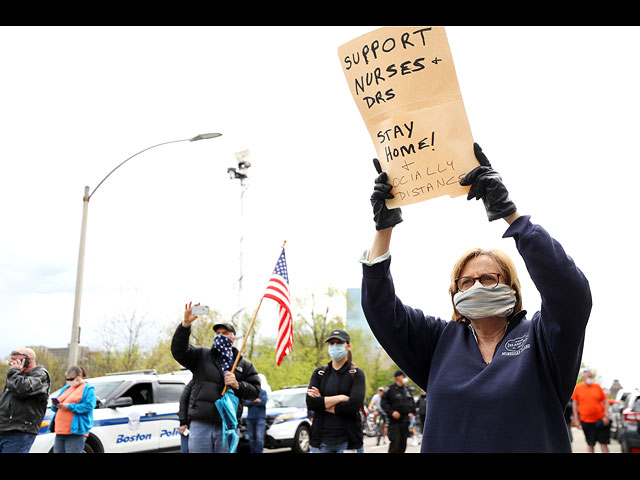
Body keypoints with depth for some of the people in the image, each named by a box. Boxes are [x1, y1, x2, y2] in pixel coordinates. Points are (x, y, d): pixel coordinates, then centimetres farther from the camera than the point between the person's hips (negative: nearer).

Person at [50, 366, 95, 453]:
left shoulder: (88, 389, 0)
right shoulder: (66, 388, 23)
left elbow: (89, 406, -14)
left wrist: (69, 406, -17)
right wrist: (54, 405, 2)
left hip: (75, 431, -7)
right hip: (60, 430, 7)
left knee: (72, 451, -11)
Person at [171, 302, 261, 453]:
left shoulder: (245, 365, 13)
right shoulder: (201, 355, 11)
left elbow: (255, 390, 8)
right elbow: (178, 350, -5)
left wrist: (237, 385, -12)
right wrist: (186, 324, -19)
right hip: (200, 424, -1)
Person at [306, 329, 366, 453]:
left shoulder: (356, 374, 1)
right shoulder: (319, 373, 9)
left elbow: (353, 406, -13)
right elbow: (310, 402, -6)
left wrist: (322, 403, -8)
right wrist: (340, 398, -12)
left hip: (348, 441, -2)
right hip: (321, 440, 2)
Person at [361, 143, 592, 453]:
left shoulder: (540, 340, 1)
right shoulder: (441, 341, 8)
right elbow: (380, 308, 4)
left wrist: (508, 212, -19)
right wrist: (384, 226, -3)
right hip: (444, 445, 2)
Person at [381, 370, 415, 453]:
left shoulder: (407, 389, 13)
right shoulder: (390, 389, -6)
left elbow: (412, 402, 22)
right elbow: (383, 403, -7)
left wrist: (411, 412, 6)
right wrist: (391, 412, -18)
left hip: (405, 420, 6)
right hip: (394, 421, -6)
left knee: (403, 442, 9)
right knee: (395, 441, -13)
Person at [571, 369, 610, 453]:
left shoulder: (597, 386, 2)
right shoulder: (578, 388, 0)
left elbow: (605, 401, 4)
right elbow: (575, 404, 4)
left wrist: (606, 415, -6)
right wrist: (576, 419, 1)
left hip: (600, 420, 0)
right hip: (586, 421, 0)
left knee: (603, 442, 4)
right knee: (590, 444, 10)